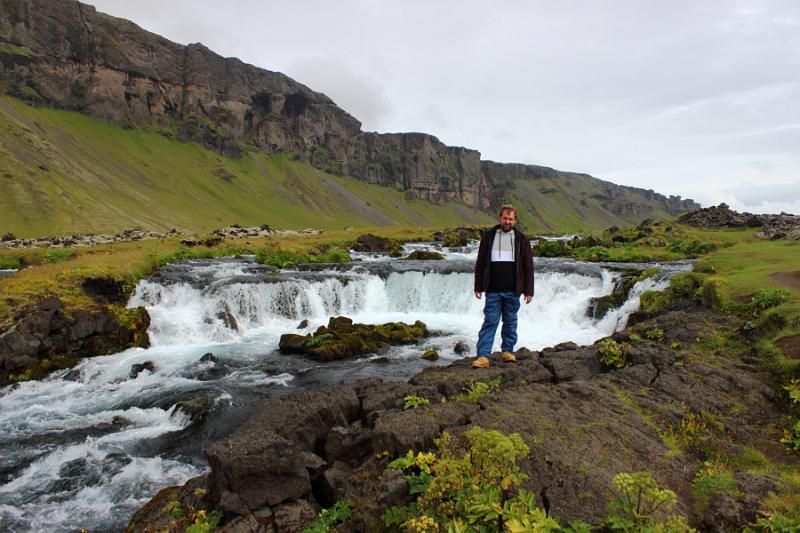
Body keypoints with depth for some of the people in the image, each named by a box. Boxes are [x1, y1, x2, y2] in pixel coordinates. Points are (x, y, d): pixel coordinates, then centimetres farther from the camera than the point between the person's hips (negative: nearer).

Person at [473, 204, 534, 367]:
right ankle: (483, 356, -6)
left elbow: (528, 266, 5)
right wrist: (478, 287, 3)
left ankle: (507, 351, 25)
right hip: (493, 290, -1)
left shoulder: (521, 239, 6)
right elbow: (480, 263, 8)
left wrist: (529, 290, 0)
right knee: (490, 322, -4)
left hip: (513, 290, 1)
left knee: (510, 322, 11)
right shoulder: (488, 237, 5)